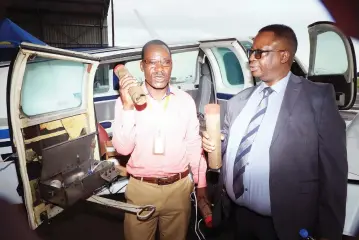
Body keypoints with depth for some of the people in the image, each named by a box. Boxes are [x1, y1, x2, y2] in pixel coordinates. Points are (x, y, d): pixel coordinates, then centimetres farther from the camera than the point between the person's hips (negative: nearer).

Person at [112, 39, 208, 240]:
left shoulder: (186, 100, -2)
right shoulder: (127, 100, -9)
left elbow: (194, 145, 4)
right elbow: (123, 148, -15)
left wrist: (201, 183, 8)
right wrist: (127, 106, -26)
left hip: (179, 187, 2)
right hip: (141, 188, -1)